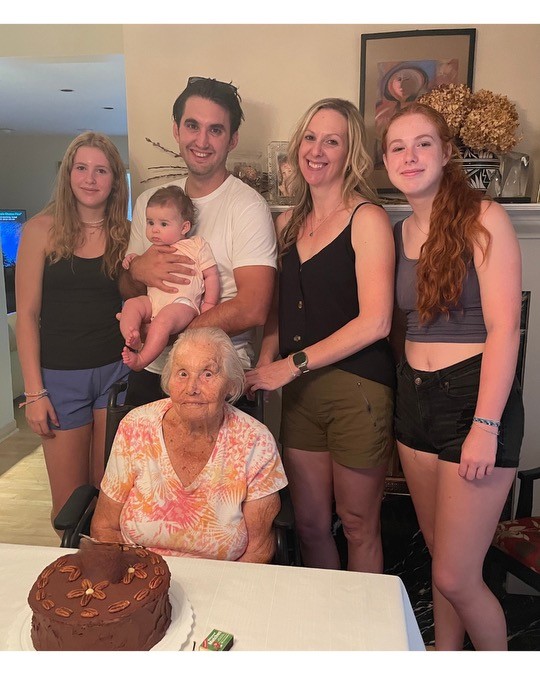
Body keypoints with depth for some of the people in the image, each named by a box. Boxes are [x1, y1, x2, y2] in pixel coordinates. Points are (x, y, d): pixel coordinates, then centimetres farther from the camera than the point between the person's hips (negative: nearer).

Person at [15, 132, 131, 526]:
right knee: (69, 499, 7)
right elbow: (27, 314, -4)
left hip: (116, 370, 2)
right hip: (60, 375, -1)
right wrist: (34, 391, -8)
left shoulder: (126, 234, 4)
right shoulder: (43, 229, -4)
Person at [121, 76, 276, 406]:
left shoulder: (248, 206, -12)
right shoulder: (150, 201, 7)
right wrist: (137, 270, -13)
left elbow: (252, 310, -22)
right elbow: (127, 291, 12)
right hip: (149, 372, 5)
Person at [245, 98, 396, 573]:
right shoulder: (288, 224, 12)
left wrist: (294, 364, -14)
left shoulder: (367, 218, -8)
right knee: (309, 524, 16)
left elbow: (374, 322, -16)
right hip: (301, 392, 6)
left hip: (357, 389, -5)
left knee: (358, 526, 11)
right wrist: (264, 365, 0)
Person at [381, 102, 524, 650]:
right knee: (440, 558, 18)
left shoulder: (482, 219, -9)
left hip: (475, 397, -6)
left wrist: (485, 426, -18)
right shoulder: (399, 234, 10)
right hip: (414, 399, 6)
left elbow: (503, 329, -15)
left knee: (456, 577, 1)